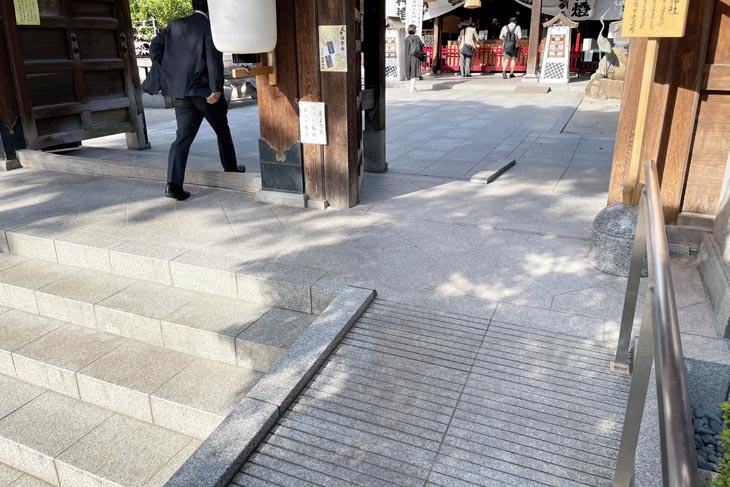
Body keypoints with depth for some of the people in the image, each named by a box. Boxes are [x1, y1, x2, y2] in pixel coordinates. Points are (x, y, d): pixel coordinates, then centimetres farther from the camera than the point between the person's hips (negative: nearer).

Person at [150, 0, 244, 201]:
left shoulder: (175, 25, 10)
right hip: (205, 91, -4)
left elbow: (155, 47, 8)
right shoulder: (210, 27, -6)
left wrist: (168, 75, 10)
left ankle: (174, 183, -9)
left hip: (181, 92, 5)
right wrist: (217, 89, -16)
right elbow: (214, 58, -17)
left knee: (183, 136, 3)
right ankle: (231, 168, 32)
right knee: (222, 131, 17)